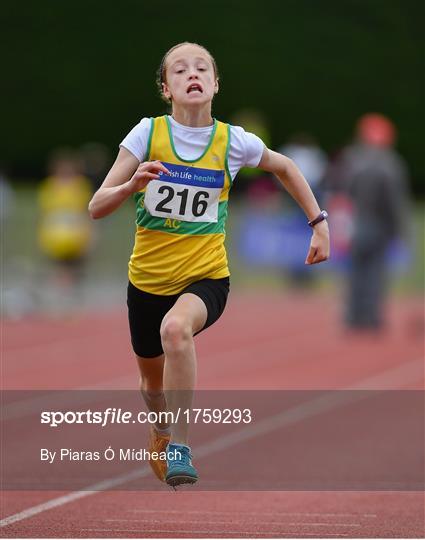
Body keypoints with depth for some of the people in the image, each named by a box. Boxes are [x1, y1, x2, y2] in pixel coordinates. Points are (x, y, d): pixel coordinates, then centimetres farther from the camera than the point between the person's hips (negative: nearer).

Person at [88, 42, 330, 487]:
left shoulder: (234, 142, -6)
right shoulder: (148, 134, -8)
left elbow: (285, 168, 16)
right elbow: (96, 208, -11)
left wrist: (319, 223, 12)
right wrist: (131, 185, -31)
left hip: (206, 278, -2)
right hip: (148, 279, 2)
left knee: (175, 327, -36)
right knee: (153, 381, 19)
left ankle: (179, 445, -29)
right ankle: (161, 427, 57)